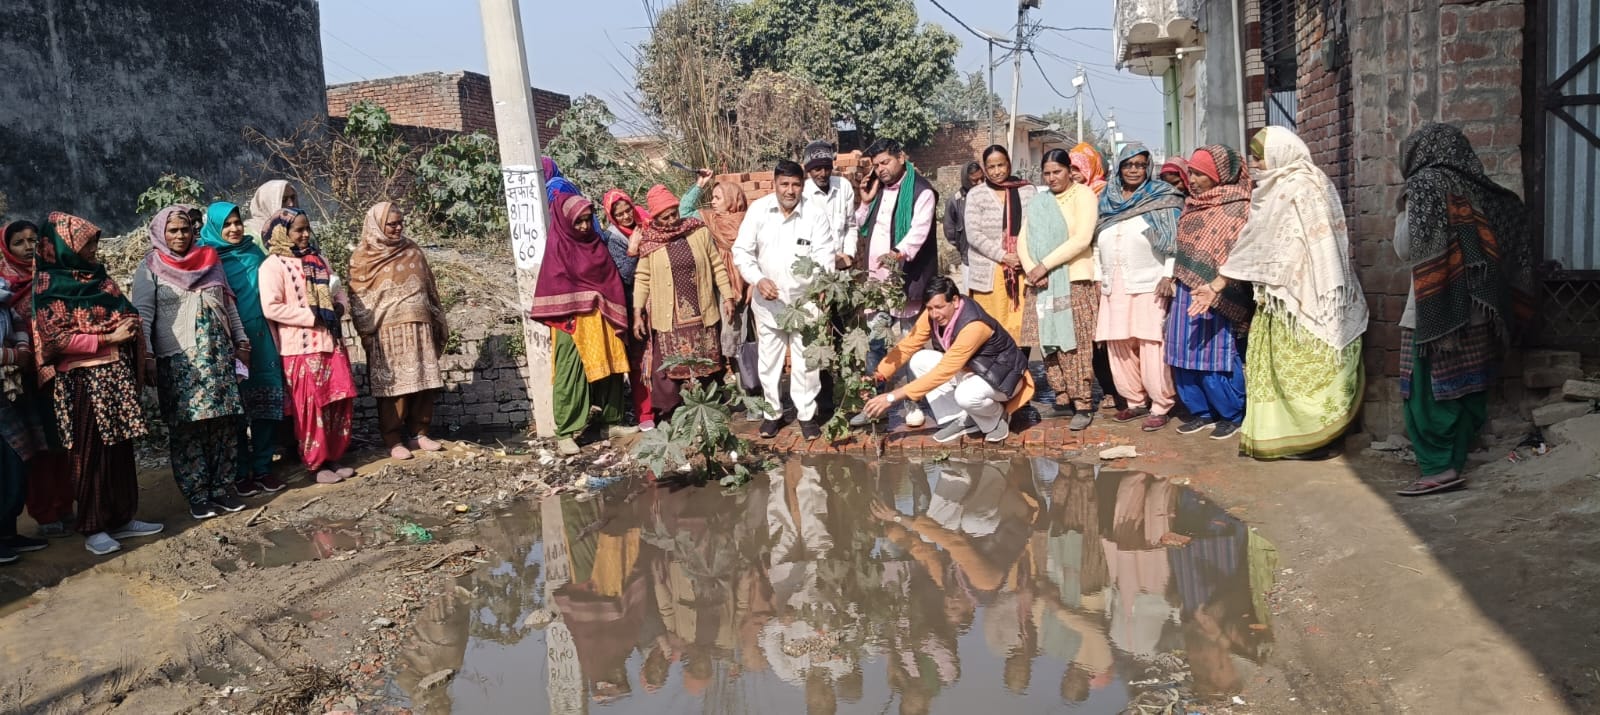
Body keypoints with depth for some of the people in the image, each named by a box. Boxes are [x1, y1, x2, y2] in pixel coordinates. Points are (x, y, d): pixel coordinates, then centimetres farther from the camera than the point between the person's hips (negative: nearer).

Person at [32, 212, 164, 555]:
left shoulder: (99, 278, 12)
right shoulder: (51, 286, -8)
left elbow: (125, 319, 20)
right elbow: (56, 338, -14)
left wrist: (140, 359, 8)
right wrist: (108, 339, -17)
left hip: (117, 376, 7)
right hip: (83, 381, -7)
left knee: (121, 448, 10)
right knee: (91, 453, 0)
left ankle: (122, 518, 20)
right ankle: (93, 529, 10)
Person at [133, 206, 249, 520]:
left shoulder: (209, 260, 14)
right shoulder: (150, 268, 2)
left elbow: (228, 305, 18)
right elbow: (142, 314, -5)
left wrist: (241, 340, 16)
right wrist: (144, 355, -14)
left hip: (218, 354, 4)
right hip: (177, 360, -4)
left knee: (224, 422, 2)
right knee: (187, 427, -4)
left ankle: (223, 487, 11)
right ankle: (197, 494, 2)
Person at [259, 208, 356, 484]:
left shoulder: (318, 258, 15)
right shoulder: (273, 265, -7)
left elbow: (336, 290, 22)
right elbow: (271, 308, -16)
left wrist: (339, 306, -1)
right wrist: (312, 316, -17)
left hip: (331, 341, 7)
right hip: (301, 347, -6)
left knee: (340, 400, 8)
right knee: (311, 406, -1)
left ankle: (333, 457, 20)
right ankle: (316, 464, 10)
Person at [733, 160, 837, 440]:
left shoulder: (816, 211, -12)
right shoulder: (758, 209, -8)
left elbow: (825, 253, -14)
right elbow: (742, 251, -3)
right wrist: (758, 279, -17)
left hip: (805, 299, -1)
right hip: (768, 301, 2)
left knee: (806, 362, 7)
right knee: (769, 360, 13)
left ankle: (807, 414, 24)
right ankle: (773, 412, 30)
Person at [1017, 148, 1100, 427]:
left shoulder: (1083, 195, 1)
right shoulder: (1038, 202, 16)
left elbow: (1082, 239, -11)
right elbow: (1023, 240, 10)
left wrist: (1044, 265, -12)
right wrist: (1031, 269, -9)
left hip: (1075, 281, -5)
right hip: (1042, 283, 5)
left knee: (1075, 344, -8)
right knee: (1049, 341, 1)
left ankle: (1083, 404, -5)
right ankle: (1063, 398, 10)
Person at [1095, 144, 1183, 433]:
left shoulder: (1161, 198, 3)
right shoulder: (1106, 200, 15)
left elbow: (1175, 241, -4)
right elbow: (1097, 244, 19)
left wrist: (1169, 276, -13)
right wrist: (1098, 277, 12)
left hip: (1149, 284, -5)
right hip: (1114, 286, 5)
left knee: (1152, 345, -9)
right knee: (1119, 346, 3)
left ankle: (1160, 406, -3)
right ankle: (1135, 401, 14)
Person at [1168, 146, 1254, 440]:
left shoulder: (1237, 208, -9)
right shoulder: (1192, 204, 13)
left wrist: (1214, 287, -29)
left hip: (1217, 297, -7)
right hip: (1185, 293, 7)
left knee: (1215, 358, -3)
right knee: (1185, 355, 8)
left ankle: (1232, 415, 12)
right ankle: (1201, 412, 21)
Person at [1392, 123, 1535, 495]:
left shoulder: (1427, 185, -8)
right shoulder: (1482, 190, 9)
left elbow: (1406, 248, -8)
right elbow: (1513, 253, 12)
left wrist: (1403, 215, 9)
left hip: (1434, 308, -7)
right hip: (1475, 308, 7)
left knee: (1427, 391, -3)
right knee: (1465, 389, 11)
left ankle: (1438, 468, -6)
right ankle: (1453, 461, 17)